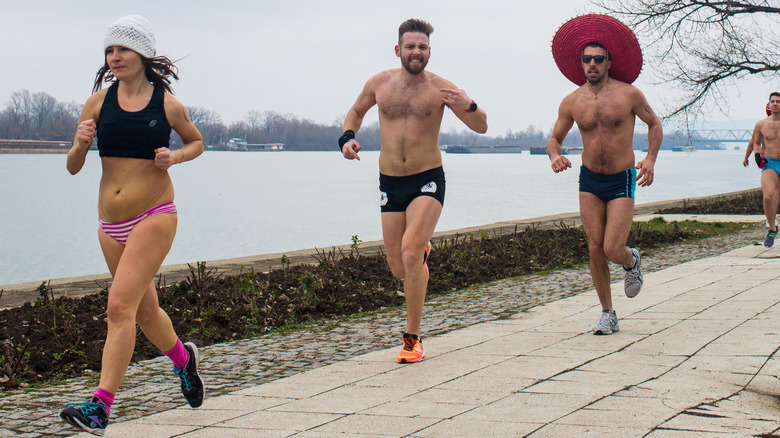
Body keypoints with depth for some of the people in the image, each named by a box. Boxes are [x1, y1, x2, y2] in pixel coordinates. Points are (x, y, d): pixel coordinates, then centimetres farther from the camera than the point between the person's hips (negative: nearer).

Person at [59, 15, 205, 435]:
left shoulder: (167, 105, -4)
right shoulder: (99, 102, 2)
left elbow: (196, 141, 15)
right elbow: (72, 167, 5)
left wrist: (175, 157, -6)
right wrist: (81, 142, -17)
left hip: (154, 217, -5)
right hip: (110, 223, 5)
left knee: (120, 307, -16)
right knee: (144, 310, 18)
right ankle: (183, 358, 47)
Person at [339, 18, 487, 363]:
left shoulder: (440, 88, -6)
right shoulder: (379, 83, 2)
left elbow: (481, 128, -6)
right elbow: (355, 112, 21)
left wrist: (468, 106, -28)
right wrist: (347, 138, 0)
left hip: (428, 181, -3)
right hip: (390, 183, 3)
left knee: (410, 252, -22)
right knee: (399, 269, 6)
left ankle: (412, 338, -9)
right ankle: (422, 251, 46)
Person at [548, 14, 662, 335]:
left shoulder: (628, 94, -8)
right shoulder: (572, 102, -2)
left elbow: (654, 124, 6)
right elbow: (555, 138, 9)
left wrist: (650, 159, -9)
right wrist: (555, 156, -15)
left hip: (622, 180, -2)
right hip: (589, 180, 3)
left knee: (613, 251, -12)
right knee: (595, 249, -1)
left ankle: (632, 261, 27)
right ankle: (608, 315, 13)